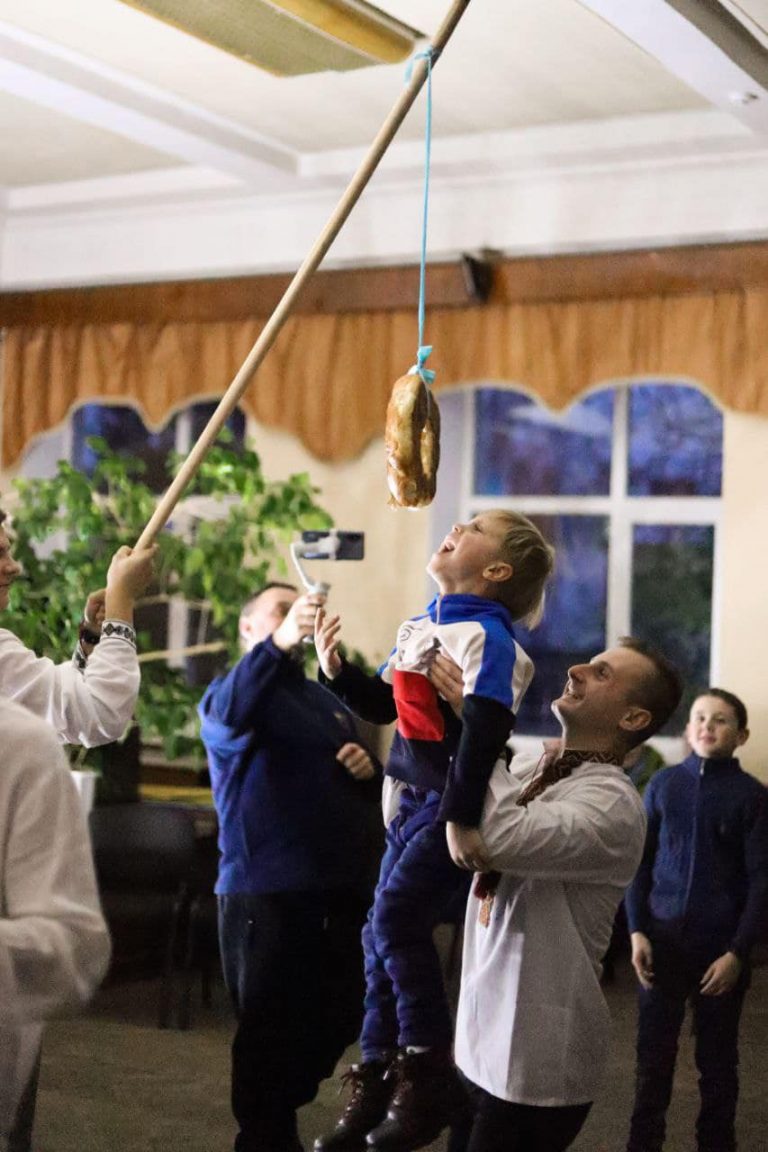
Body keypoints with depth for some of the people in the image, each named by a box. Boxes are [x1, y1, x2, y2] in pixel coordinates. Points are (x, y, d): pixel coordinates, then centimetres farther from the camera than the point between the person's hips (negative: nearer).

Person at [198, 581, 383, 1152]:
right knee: (271, 1029, -3)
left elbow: (371, 790, 27)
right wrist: (279, 643, -42)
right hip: (267, 891, -7)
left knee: (336, 1021, 13)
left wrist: (370, 769, 2)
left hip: (341, 890, 7)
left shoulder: (328, 700, 22)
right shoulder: (233, 690, 0)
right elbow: (229, 715, -27)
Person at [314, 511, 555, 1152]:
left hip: (457, 804, -9)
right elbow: (382, 705, 20)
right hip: (417, 798, 9)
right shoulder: (425, 625, 13)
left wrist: (461, 817, -29)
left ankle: (429, 1071, -8)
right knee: (380, 931, 9)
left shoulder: (485, 633, -15)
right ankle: (376, 1084, 19)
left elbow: (484, 730, -24)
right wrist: (336, 669, 4)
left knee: (398, 914, -20)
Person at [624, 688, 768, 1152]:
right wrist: (637, 931, -3)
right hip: (663, 940, 2)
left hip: (720, 947, -2)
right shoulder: (664, 784, 2)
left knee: (717, 1061, 12)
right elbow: (640, 862, 6)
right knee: (653, 1055, 10)